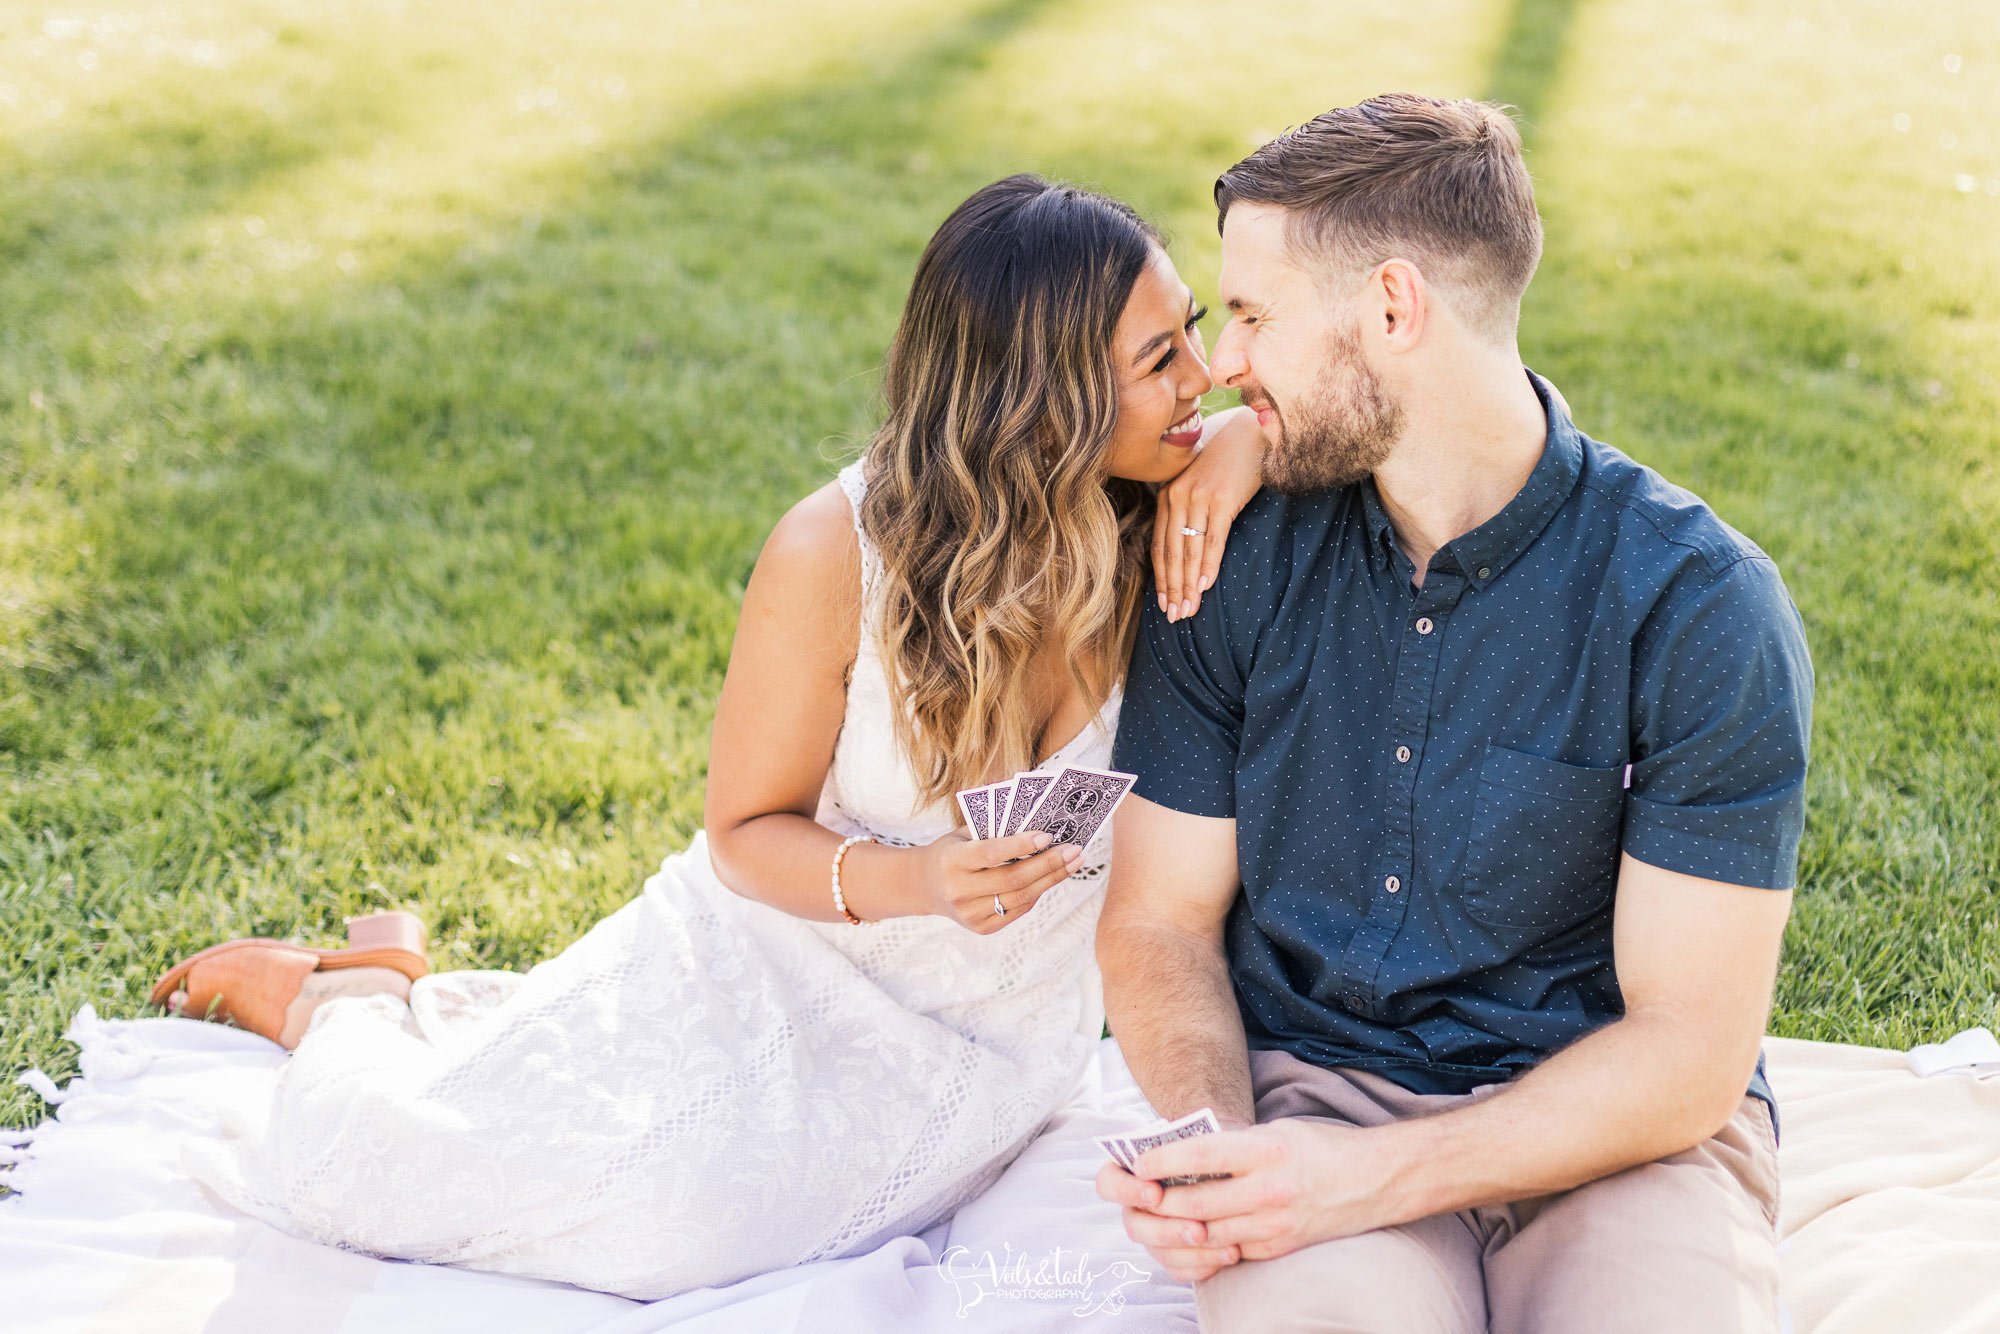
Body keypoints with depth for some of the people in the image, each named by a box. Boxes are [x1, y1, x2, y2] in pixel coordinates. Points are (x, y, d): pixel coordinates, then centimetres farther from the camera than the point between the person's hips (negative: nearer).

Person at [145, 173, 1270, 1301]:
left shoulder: (1161, 530, -13)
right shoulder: (840, 551, -21)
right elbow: (746, 832, -10)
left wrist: (1245, 446, -25)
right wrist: (906, 879, -30)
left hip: (980, 1056, 3)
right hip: (775, 946, -2)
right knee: (368, 1163, -11)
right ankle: (334, 995, 29)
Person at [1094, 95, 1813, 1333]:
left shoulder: (1703, 607, -12)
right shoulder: (1235, 559, 0)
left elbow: (1693, 1044, -12)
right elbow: (1162, 918, 4)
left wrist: (1381, 1175, -23)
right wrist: (1214, 1141, -17)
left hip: (1617, 1129, -1)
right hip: (1312, 1086, 1)